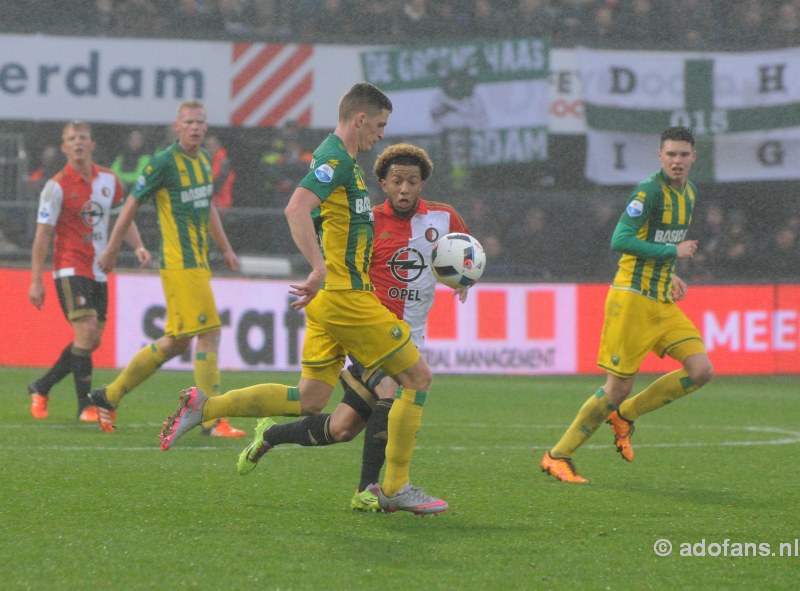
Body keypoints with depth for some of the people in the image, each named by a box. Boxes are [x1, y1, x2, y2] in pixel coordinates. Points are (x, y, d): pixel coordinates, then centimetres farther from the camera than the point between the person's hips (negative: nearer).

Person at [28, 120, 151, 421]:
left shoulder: (108, 179, 6)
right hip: (71, 270, -7)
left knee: (92, 341, 8)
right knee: (86, 332, -17)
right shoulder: (57, 186, -10)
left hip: (98, 272, 7)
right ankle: (85, 406, -10)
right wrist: (36, 281, -12)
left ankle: (41, 387, 24)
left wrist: (138, 246, 2)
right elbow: (43, 235, -9)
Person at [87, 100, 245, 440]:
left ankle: (110, 396, 22)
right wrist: (112, 250, 0)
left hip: (199, 262, 9)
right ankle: (212, 421, -7)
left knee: (177, 341, 12)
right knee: (209, 333, -12)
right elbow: (132, 204, -5)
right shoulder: (164, 163, -11)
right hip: (179, 262, -9)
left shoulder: (204, 160, 13)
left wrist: (226, 249, 27)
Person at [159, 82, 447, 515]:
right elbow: (297, 209, -29)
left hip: (328, 298, 10)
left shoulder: (336, 158, 17)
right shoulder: (338, 158, -14)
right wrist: (321, 270, -34)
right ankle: (395, 488, 2)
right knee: (417, 377, -1)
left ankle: (204, 407, 4)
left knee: (310, 400, 10)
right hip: (346, 296, -10)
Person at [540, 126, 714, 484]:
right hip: (632, 297, -8)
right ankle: (558, 456, 7)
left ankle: (625, 415, 12)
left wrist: (670, 277, 13)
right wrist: (673, 252, -19)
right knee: (619, 386, -7)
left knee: (701, 369, -6)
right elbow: (620, 241, -23)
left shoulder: (689, 192, 13)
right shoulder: (649, 191, -15)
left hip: (663, 300, 8)